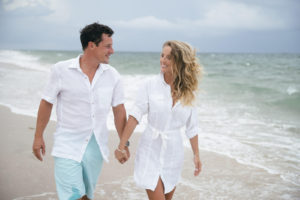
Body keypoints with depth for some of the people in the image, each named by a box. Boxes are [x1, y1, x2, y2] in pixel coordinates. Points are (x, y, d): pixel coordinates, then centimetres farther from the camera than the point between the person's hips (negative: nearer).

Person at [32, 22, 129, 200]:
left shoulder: (112, 75, -2)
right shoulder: (61, 70, -9)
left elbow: (119, 111, 5)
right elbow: (47, 103, 1)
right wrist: (38, 136, 4)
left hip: (96, 146, 3)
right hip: (68, 146, -3)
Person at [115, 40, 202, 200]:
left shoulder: (189, 92, -2)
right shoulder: (150, 85, -10)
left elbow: (191, 127, 6)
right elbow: (135, 116, -12)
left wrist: (196, 155, 10)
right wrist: (121, 146, -15)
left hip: (173, 152, 3)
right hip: (151, 150, -3)